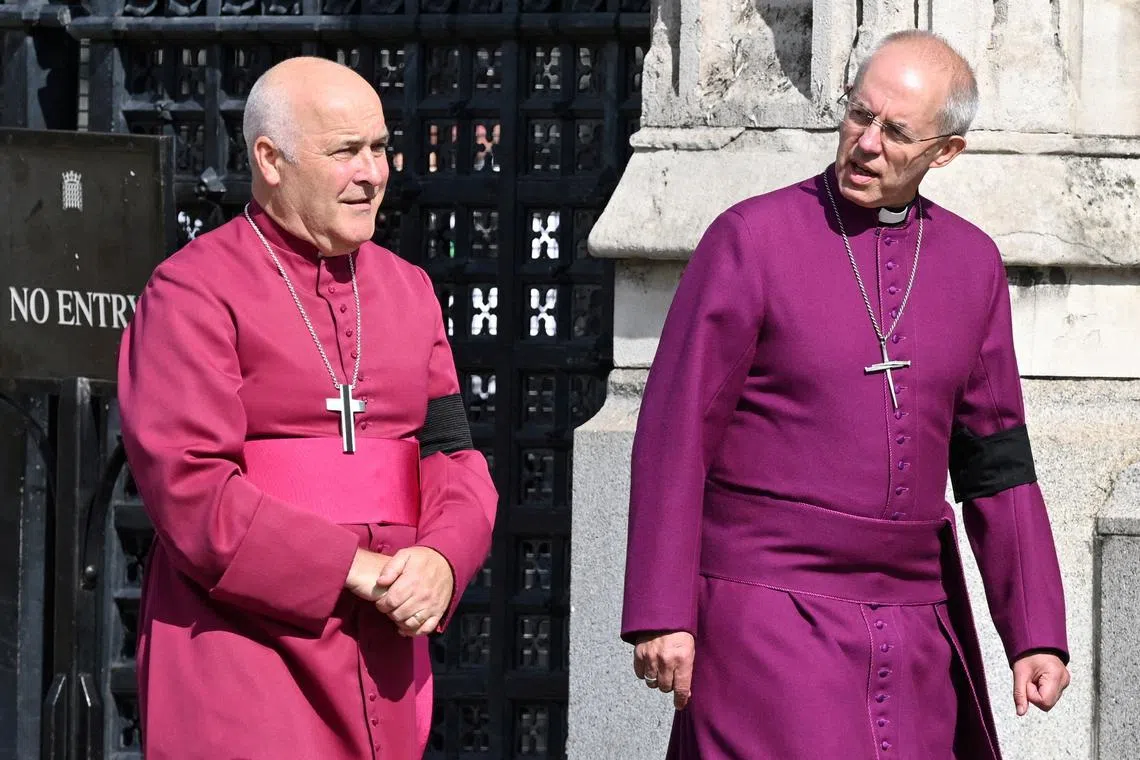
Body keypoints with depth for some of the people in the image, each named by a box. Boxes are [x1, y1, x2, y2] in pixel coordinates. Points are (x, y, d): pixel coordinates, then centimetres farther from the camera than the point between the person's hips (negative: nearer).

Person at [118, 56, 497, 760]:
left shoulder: (408, 290, 15)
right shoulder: (192, 292, -6)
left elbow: (456, 458, 11)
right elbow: (187, 487, -15)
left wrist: (440, 561, -12)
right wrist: (356, 570, -17)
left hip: (378, 655, 6)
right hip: (240, 644, -6)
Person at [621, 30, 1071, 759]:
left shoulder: (972, 263, 8)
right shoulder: (752, 239, -6)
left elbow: (996, 463, 11)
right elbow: (676, 434, -7)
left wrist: (1038, 633, 4)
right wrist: (660, 613, -13)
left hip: (912, 619, 5)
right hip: (768, 613, -5)